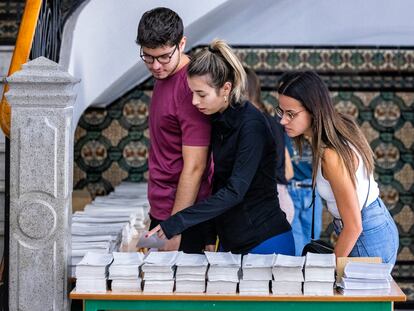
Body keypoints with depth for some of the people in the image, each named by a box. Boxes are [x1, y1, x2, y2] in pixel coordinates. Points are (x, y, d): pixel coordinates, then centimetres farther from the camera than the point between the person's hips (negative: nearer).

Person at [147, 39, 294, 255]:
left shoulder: (251, 126, -18)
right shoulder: (219, 121, 6)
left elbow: (235, 191, -25)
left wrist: (176, 223, -28)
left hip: (265, 243, -8)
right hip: (230, 241, 8)